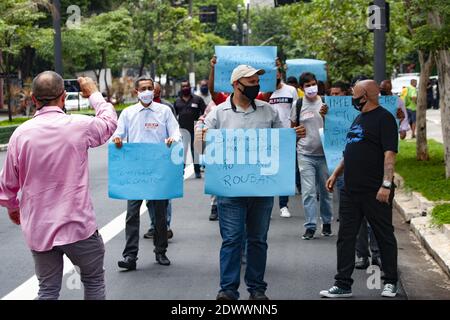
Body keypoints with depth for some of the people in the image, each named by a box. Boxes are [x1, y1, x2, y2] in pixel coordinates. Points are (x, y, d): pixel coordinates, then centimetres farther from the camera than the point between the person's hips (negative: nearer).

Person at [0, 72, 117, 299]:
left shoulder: (21, 134, -5)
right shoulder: (79, 126, -11)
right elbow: (109, 121, 11)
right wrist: (93, 94, 27)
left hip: (38, 229, 3)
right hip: (78, 225, -2)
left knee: (48, 290, 12)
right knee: (94, 281, 16)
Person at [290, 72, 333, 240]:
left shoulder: (325, 102, 0)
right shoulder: (298, 105, 3)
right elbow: (293, 127, 14)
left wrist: (325, 115, -21)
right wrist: (293, 144, 7)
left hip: (324, 153, 0)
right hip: (305, 154, 0)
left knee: (325, 190, 10)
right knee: (308, 191, -5)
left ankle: (327, 223, 24)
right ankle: (310, 226, -2)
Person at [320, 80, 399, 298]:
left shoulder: (384, 118, -10)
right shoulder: (359, 119, 17)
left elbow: (389, 153, -17)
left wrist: (386, 184, -24)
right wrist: (336, 174, 20)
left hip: (376, 192, -8)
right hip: (351, 189, 9)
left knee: (384, 236, 5)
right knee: (345, 237, 7)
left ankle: (390, 283, 16)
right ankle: (343, 284, 12)